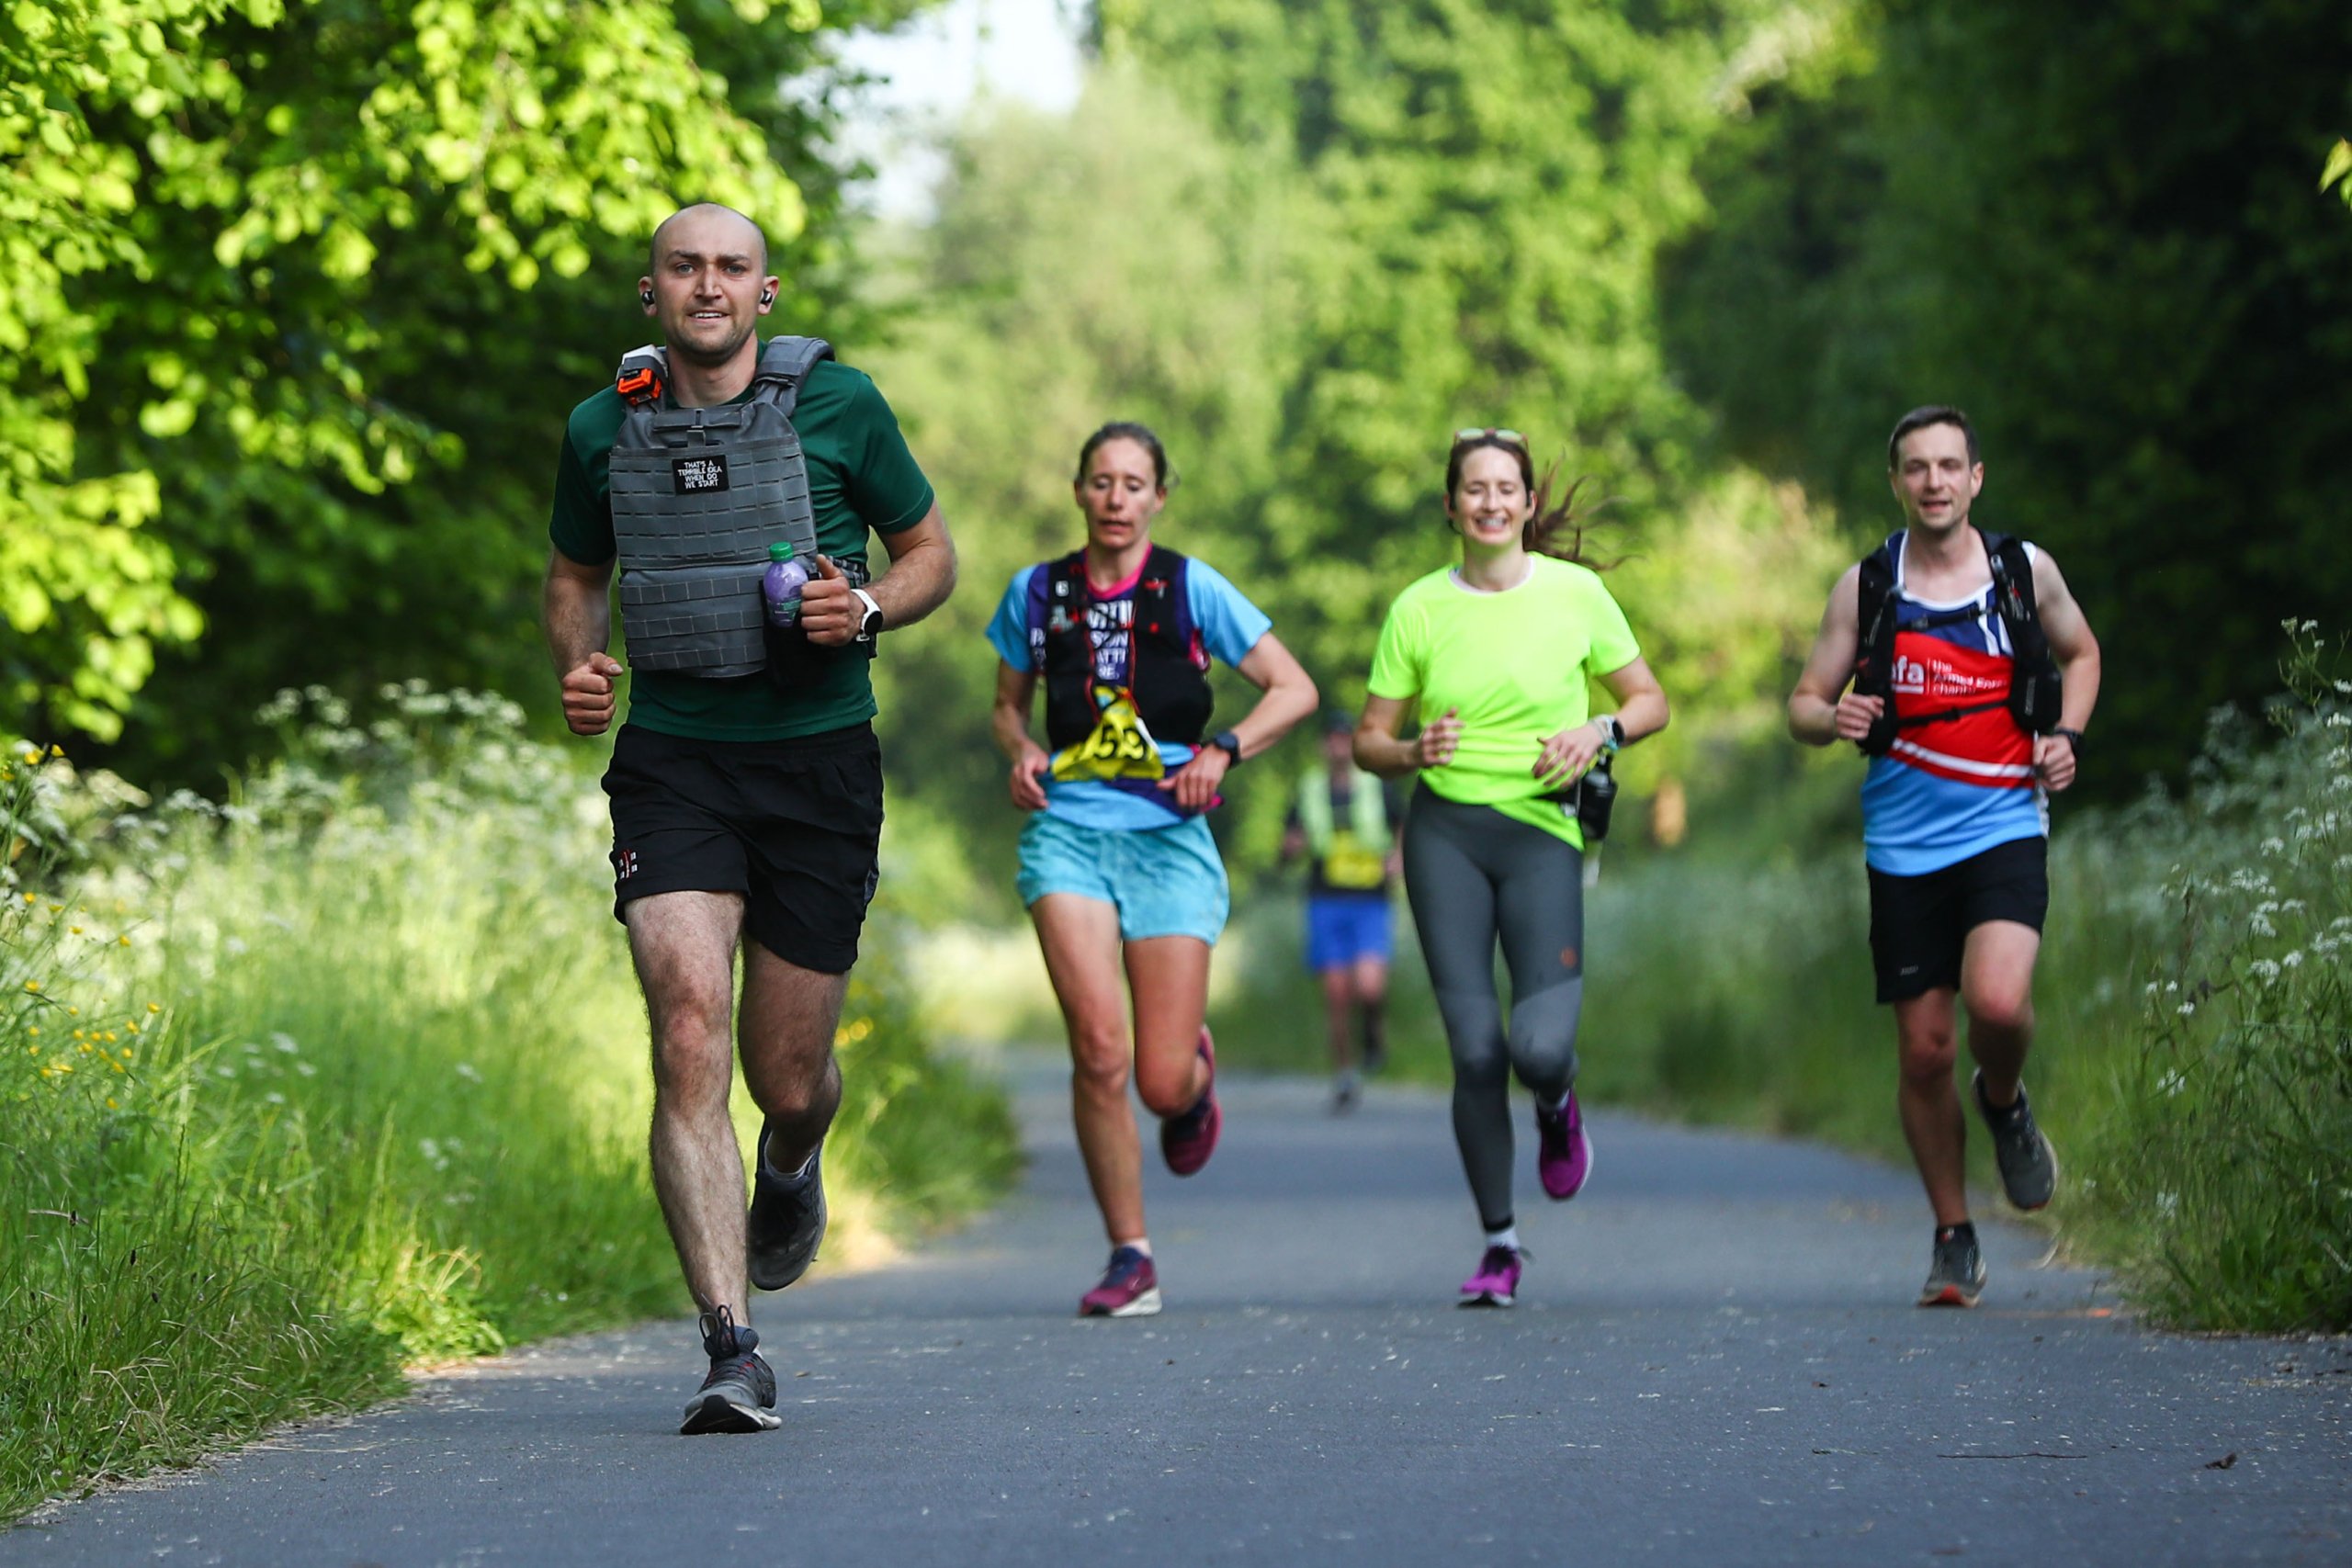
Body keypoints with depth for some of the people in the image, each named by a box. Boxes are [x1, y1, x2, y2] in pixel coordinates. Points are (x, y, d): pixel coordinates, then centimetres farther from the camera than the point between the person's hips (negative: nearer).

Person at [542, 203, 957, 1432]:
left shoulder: (837, 405, -2)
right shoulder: (604, 430, 4)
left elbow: (931, 556, 9)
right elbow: (574, 574, 20)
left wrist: (865, 609, -12)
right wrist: (576, 662, -1)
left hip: (819, 760, 0)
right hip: (671, 763, 1)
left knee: (787, 1077, 5)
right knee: (690, 1029, -19)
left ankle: (792, 1167, 46)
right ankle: (731, 1352, -19)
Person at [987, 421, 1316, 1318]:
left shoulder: (1190, 588, 2)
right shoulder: (1037, 593, 8)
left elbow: (1295, 690, 3)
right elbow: (1008, 704, 23)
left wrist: (1223, 750, -12)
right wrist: (1021, 751, 2)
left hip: (1168, 838, -1)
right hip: (1068, 831, 1)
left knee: (1163, 1083, -5)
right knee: (1099, 1048, -18)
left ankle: (1196, 1071, 36)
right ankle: (1129, 1258, -6)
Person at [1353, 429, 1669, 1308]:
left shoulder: (1575, 592, 1)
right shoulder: (1419, 608, 3)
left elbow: (1649, 701, 10)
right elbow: (1370, 739, 8)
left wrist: (1598, 731, -10)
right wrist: (1411, 752, -13)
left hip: (1542, 832, -1)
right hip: (1444, 834, 1)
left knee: (1540, 1046, -16)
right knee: (1475, 1051, -5)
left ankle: (1557, 1108, 23)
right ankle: (1498, 1242, 10)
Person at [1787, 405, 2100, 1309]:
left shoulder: (2025, 571, 3)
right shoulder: (1864, 588, 2)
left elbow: (2080, 652, 21)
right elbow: (1803, 704, 7)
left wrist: (2066, 736, 4)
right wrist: (1831, 718, -17)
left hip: (2004, 828, -1)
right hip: (1905, 846, 1)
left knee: (1998, 1003, -25)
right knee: (1924, 1051, 2)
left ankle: (2004, 1102, 11)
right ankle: (1954, 1242, 18)